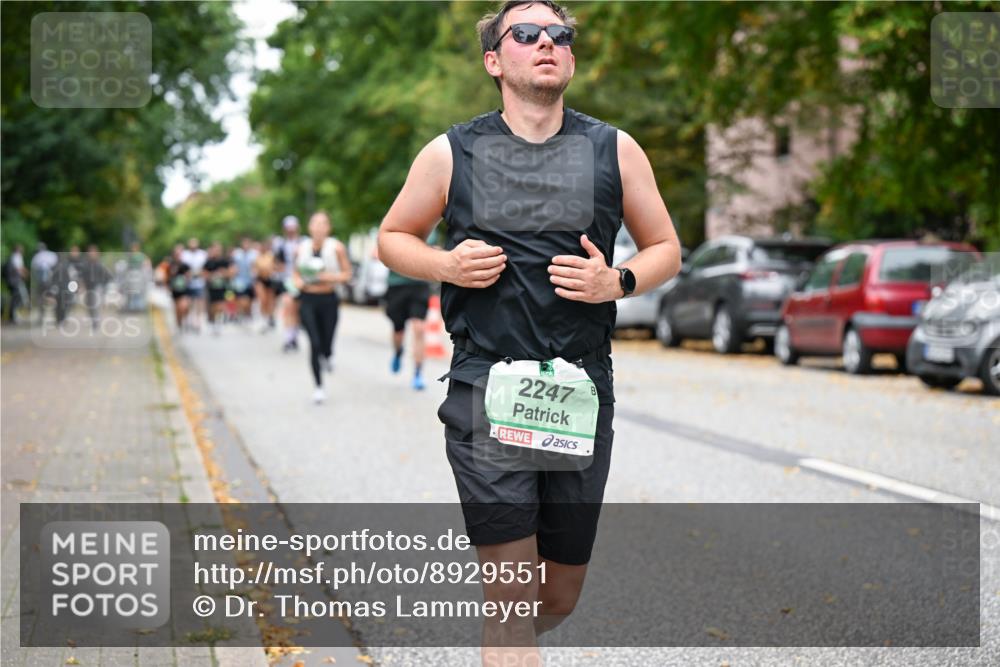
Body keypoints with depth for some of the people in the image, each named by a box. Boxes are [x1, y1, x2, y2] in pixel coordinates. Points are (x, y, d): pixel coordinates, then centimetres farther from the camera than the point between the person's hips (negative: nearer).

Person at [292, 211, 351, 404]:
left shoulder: (336, 248, -5)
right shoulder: (302, 248, 1)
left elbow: (346, 274, -1)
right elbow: (295, 272, 15)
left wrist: (330, 277, -18)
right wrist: (297, 281, -6)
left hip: (328, 299, 0)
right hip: (308, 299, 0)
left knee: (326, 344, 2)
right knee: (314, 343, -12)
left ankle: (327, 356, 43)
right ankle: (318, 386, 1)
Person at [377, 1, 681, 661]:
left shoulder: (614, 150, 7)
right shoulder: (452, 154, 4)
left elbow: (665, 248, 15)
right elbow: (393, 237, 15)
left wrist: (618, 282, -6)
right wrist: (445, 265, -6)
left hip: (581, 391, 2)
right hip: (487, 389, -2)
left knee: (560, 596, 13)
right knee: (513, 599, -9)